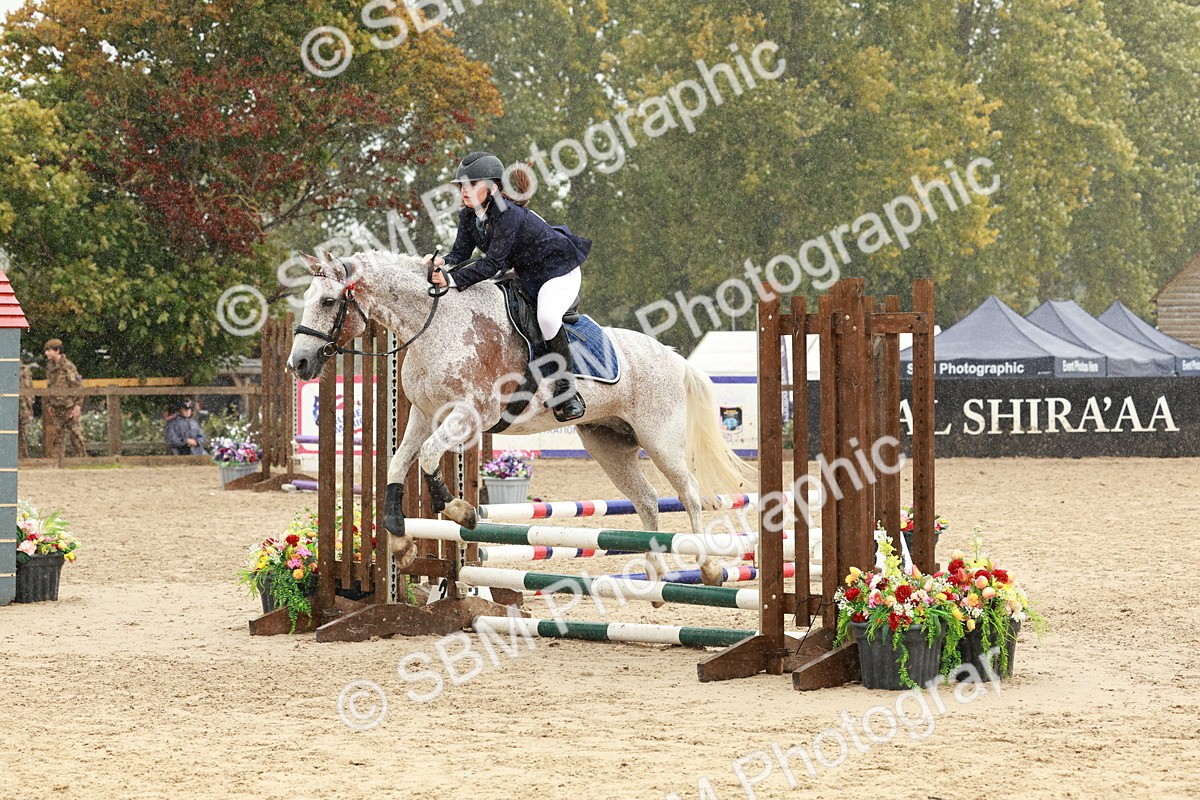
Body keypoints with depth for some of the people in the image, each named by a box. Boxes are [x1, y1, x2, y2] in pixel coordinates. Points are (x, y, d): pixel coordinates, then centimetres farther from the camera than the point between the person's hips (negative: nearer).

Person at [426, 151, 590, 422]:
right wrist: (442, 262, -30)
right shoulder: (469, 216, -5)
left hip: (559, 270, -10)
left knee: (547, 316, -36)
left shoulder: (508, 214, -31)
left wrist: (453, 280, -42)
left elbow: (492, 264, -35)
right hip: (526, 275, 10)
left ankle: (567, 390, -21)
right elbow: (461, 252, -7)